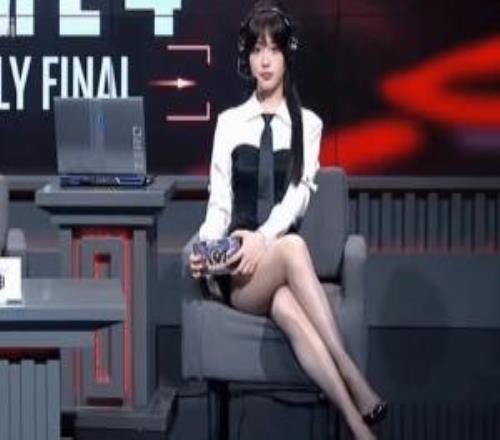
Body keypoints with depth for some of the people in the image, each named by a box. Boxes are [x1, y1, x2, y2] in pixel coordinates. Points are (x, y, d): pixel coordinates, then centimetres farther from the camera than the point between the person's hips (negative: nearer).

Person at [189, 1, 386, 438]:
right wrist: (205, 246, -16)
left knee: (287, 308, -39)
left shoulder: (308, 124, 10)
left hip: (276, 252, 1)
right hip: (235, 266, 0)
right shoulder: (228, 122, 11)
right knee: (294, 248, -38)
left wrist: (263, 238, -23)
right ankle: (356, 384, -46)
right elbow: (219, 201, 5)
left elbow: (299, 195, -5)